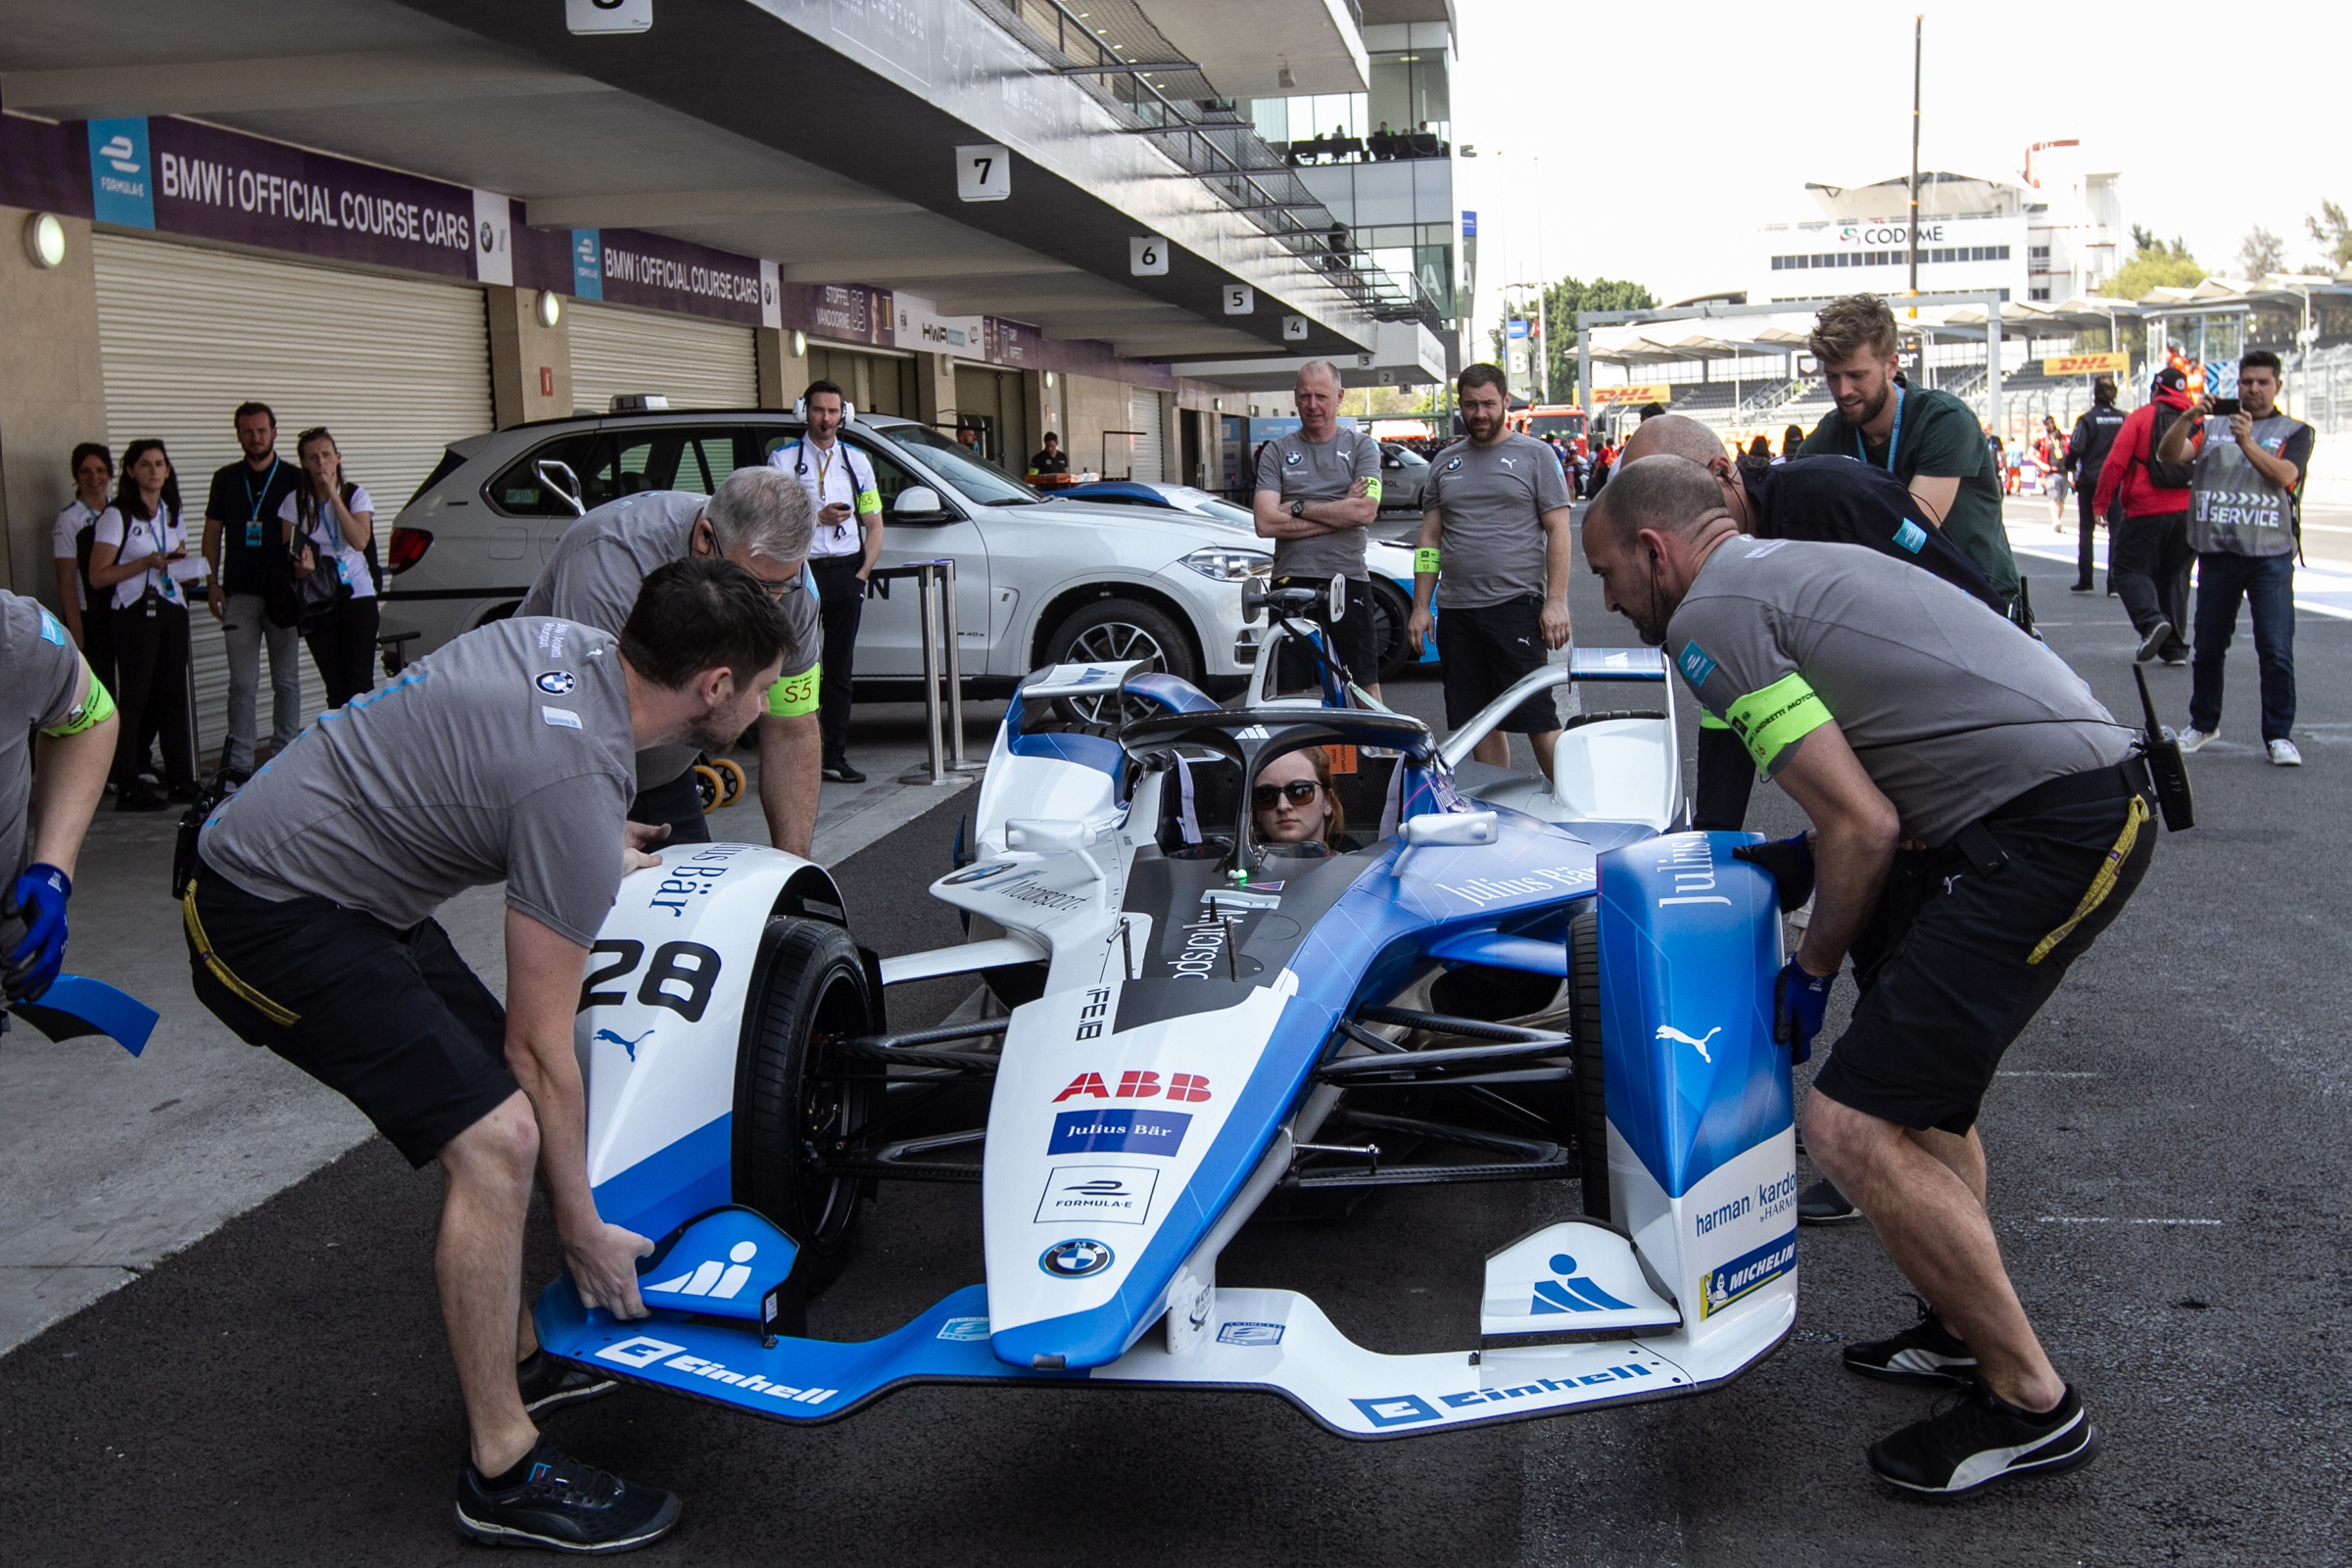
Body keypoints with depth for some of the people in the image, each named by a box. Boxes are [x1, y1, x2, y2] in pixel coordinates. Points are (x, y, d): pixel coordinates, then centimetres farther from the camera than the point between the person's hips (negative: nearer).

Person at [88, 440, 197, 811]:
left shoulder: (172, 514, 14)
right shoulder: (117, 516, -5)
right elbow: (98, 576, -8)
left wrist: (181, 562, 4)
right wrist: (146, 563, -16)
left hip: (172, 610, 6)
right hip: (136, 614, -6)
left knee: (174, 695, 5)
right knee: (134, 698, -5)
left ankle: (180, 780, 10)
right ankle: (127, 788, -2)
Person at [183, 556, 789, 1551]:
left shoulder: (567, 642, 0)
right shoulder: (578, 792, -25)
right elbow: (540, 1046, -18)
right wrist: (583, 1229, -7)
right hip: (274, 921, -11)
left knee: (498, 1094, 15)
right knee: (498, 1139, -17)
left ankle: (518, 1357, 27)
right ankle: (503, 1472, -6)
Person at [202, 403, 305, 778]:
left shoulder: (294, 479, 4)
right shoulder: (226, 480, 10)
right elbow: (212, 534, 13)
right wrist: (213, 584, 4)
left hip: (283, 593, -1)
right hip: (240, 594, 1)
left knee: (286, 679, 4)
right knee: (242, 682, -2)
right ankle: (238, 762, -2)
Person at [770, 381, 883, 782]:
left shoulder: (857, 461, 14)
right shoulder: (783, 460, 4)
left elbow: (874, 525, 14)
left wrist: (863, 572, 1)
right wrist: (818, 517, -13)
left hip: (847, 572, 3)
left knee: (840, 669, 7)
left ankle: (835, 756, 12)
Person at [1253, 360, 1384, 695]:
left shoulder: (1361, 447, 8)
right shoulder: (1276, 452, 9)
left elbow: (1365, 511, -8)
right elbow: (1266, 523, -5)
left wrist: (1298, 507, -6)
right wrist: (1339, 512, -6)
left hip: (1348, 582, -1)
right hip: (1291, 583, 1)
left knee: (1365, 689, 0)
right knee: (1291, 695, 4)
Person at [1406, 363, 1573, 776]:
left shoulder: (1534, 455, 2)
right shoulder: (1445, 462, 15)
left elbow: (1559, 531, -2)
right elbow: (1430, 539, 17)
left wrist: (1556, 602, -11)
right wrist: (1420, 607, 10)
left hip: (1515, 606, -5)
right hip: (1456, 610, 5)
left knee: (1536, 717, -8)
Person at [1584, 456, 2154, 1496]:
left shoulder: (1708, 617, -7)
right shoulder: (1791, 564, 22)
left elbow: (1862, 827, -11)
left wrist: (1812, 969, 3)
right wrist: (1794, 863, 23)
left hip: (2046, 834, -11)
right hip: (2096, 788, 11)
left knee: (1853, 1125, -10)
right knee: (1909, 1039, 27)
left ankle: (2030, 1403, 5)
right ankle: (1964, 1332, 34)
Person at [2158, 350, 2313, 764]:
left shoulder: (2294, 432, 7)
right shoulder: (2211, 427, 12)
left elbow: (2284, 475, -12)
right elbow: (2169, 454, -4)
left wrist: (2247, 442, -25)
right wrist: (2188, 418, -21)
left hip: (2270, 555, -2)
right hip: (2217, 552, 2)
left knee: (2276, 650, -8)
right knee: (2208, 647, 10)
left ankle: (2279, 735, -3)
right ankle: (2203, 724, 26)